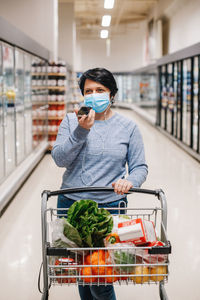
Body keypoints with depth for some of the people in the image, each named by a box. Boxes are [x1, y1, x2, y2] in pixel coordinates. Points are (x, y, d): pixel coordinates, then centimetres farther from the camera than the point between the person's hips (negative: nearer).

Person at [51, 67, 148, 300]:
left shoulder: (128, 127, 4)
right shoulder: (71, 121, 4)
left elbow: (140, 167, 5)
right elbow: (60, 159, -6)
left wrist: (130, 181, -17)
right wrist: (81, 131, -19)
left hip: (110, 206, -1)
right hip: (71, 204, 2)